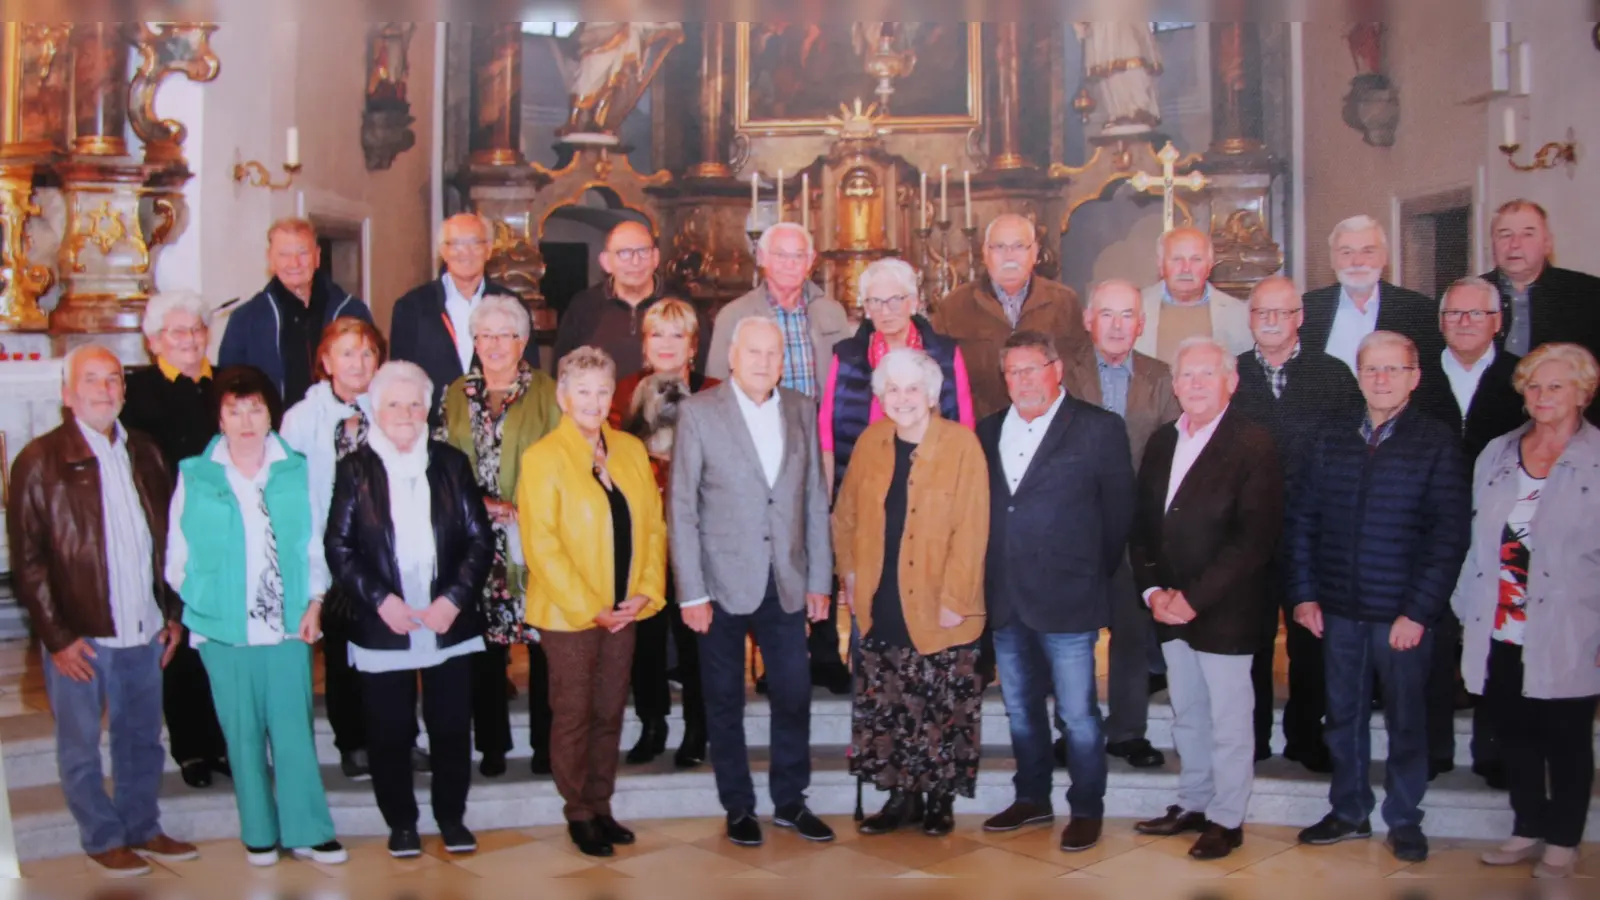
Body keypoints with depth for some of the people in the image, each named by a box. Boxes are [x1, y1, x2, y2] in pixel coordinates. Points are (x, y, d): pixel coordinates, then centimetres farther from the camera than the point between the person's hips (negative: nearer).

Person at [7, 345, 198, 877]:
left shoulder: (144, 454, 10)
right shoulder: (39, 461, -5)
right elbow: (27, 560, -7)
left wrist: (173, 613, 8)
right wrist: (56, 636, -11)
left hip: (143, 631, 4)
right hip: (78, 635, -4)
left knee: (142, 739, 14)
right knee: (80, 747, 9)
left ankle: (142, 828, 29)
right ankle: (103, 839, 23)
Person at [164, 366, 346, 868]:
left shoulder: (297, 470, 2)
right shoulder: (194, 477, 1)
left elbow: (317, 544, 5)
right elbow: (177, 557, 4)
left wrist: (314, 602, -3)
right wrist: (203, 605, -1)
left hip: (290, 627, 0)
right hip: (224, 630, 0)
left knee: (294, 730, 2)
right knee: (244, 734, 8)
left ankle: (307, 831, 12)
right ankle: (259, 833, 21)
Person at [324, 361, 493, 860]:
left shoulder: (451, 463, 6)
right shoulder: (354, 469, 1)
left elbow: (480, 539, 3)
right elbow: (338, 546, -3)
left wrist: (455, 598, -9)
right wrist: (379, 600, -13)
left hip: (449, 623, 2)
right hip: (383, 626, -1)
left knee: (452, 727, 8)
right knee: (389, 732, 6)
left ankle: (452, 816, 24)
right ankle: (401, 822, 22)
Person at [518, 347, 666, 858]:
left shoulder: (632, 450, 8)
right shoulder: (543, 457, -7)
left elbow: (654, 524, 9)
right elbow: (540, 544, -13)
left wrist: (647, 591, -3)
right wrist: (588, 606, -16)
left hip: (623, 610, 5)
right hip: (569, 613, -5)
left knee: (610, 711, 12)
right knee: (574, 715, 5)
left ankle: (602, 806, 25)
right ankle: (579, 814, 19)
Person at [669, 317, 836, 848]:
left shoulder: (802, 410, 6)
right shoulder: (699, 412, -5)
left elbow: (815, 499, 8)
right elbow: (681, 507, -6)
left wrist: (819, 580, 5)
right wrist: (691, 593, -10)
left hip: (786, 582, 3)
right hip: (724, 583, -3)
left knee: (794, 696, 7)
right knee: (725, 701, 8)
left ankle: (790, 801, 25)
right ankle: (738, 808, 23)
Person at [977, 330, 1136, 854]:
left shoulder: (1099, 429, -4)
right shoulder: (989, 432, 10)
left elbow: (1118, 512, -2)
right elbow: (982, 510, 13)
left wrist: (1094, 578, 1)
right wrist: (990, 582, 7)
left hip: (1065, 599, -5)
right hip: (1005, 599, 5)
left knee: (1078, 713, 2)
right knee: (1020, 708, 16)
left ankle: (1087, 810, 17)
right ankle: (1032, 799, 31)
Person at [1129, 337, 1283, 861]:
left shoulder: (1253, 446, -11)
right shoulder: (1162, 443, 10)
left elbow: (1255, 538, -17)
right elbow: (1142, 524, 12)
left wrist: (1194, 597, -17)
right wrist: (1153, 590, -2)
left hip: (1224, 612, -6)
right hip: (1171, 610, 6)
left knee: (1229, 723, 4)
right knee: (1187, 717, 16)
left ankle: (1227, 819, 18)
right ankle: (1193, 805, 30)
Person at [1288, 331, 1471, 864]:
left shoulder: (1436, 445, -5)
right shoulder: (1332, 444, 6)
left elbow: (1450, 536, -9)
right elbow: (1301, 520, 8)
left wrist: (1419, 612, -13)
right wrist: (1304, 594, 1)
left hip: (1403, 616, -3)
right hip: (1339, 613, 3)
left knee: (1405, 721, 9)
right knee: (1343, 716, 13)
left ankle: (1404, 819, 24)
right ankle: (1348, 812, 26)